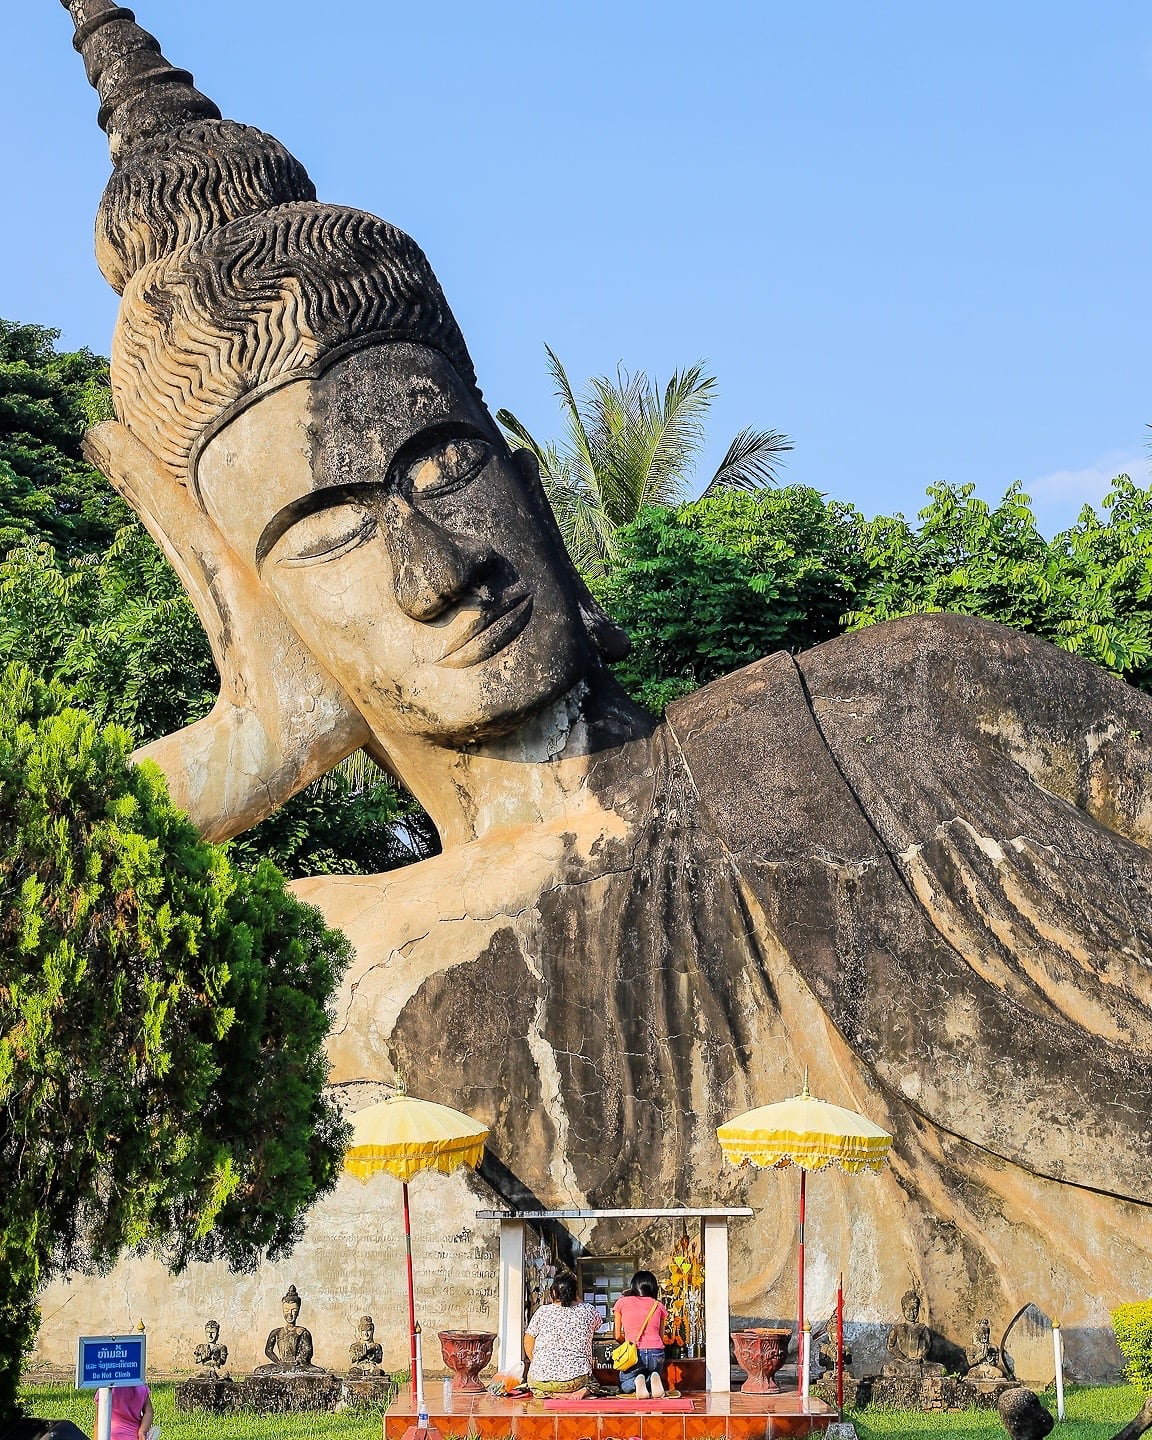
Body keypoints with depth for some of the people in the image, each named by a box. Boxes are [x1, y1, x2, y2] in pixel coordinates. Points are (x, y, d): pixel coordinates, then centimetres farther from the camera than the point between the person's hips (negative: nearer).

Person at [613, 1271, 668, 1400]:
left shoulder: (622, 1302, 8)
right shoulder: (658, 1305, 12)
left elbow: (617, 1335, 10)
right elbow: (661, 1337, 15)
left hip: (634, 1354, -2)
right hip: (657, 1354, 2)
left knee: (624, 1387, 23)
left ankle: (637, 1381, -14)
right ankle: (653, 1379, -8)